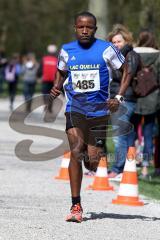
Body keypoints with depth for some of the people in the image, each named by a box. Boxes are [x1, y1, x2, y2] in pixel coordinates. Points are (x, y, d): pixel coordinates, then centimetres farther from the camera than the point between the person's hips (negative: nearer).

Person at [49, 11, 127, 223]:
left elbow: (127, 71, 3)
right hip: (74, 108, 1)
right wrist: (56, 88, 0)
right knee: (75, 151, -18)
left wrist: (119, 98, -8)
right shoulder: (66, 51, 3)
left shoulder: (106, 49, -5)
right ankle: (76, 206, -13)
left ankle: (91, 156, 40)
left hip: (99, 110, -1)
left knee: (92, 162, -1)